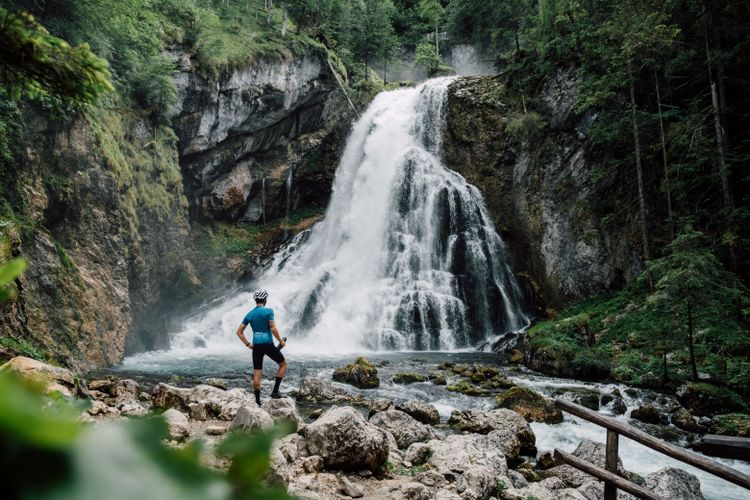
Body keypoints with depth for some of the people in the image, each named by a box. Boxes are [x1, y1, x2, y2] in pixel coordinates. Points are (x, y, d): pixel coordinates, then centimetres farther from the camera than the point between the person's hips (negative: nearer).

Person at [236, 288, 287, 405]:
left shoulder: (249, 314, 8)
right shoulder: (268, 311, -8)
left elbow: (239, 332, 7)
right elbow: (273, 329, -15)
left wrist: (248, 344, 12)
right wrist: (281, 341, -4)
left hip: (256, 346, 5)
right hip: (268, 344, -4)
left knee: (256, 375, 9)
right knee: (283, 364, 16)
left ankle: (257, 402, 10)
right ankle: (275, 391, 7)